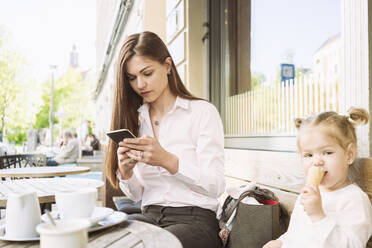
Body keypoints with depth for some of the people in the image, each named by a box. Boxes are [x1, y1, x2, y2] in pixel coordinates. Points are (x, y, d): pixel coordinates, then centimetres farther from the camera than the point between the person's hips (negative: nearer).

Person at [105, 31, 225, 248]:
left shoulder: (203, 112, -2)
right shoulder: (136, 119, 12)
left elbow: (215, 186, -10)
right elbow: (137, 195, 13)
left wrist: (167, 160, -23)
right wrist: (126, 173, -9)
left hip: (195, 219, -4)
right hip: (150, 216, 4)